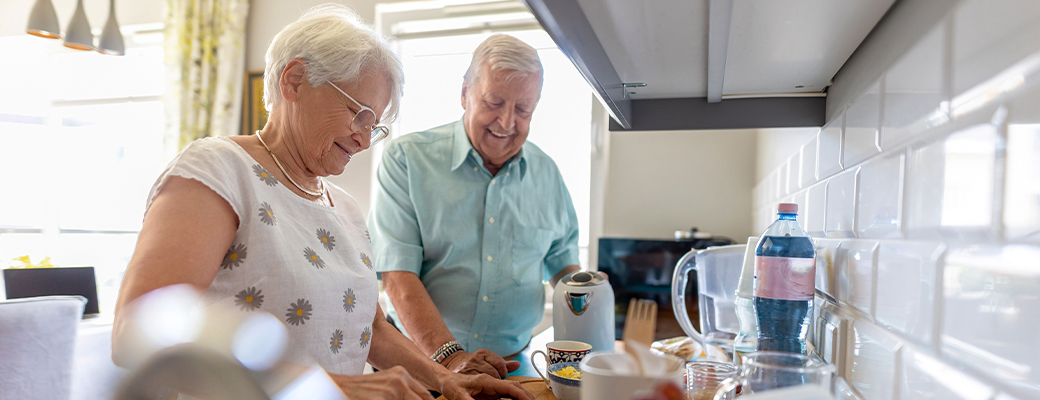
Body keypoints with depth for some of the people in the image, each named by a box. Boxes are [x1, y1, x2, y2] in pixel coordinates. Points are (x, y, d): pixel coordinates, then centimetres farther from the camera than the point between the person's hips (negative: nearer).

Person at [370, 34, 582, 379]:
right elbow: (397, 275, -11)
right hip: (422, 358, -3)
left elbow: (562, 260, 22)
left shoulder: (546, 173, 10)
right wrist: (448, 357, -22)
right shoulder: (407, 159, -3)